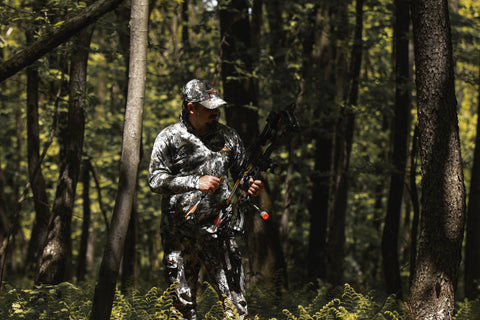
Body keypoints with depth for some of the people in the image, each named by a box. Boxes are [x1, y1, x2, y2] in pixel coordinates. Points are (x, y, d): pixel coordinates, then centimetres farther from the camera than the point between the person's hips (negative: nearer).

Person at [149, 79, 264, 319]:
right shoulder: (170, 138, -2)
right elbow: (156, 180, -10)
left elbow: (241, 171, 20)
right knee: (183, 300, 5)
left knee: (234, 295, -2)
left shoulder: (227, 136, 9)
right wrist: (196, 182, -20)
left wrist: (252, 185, -4)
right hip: (180, 233, -2)